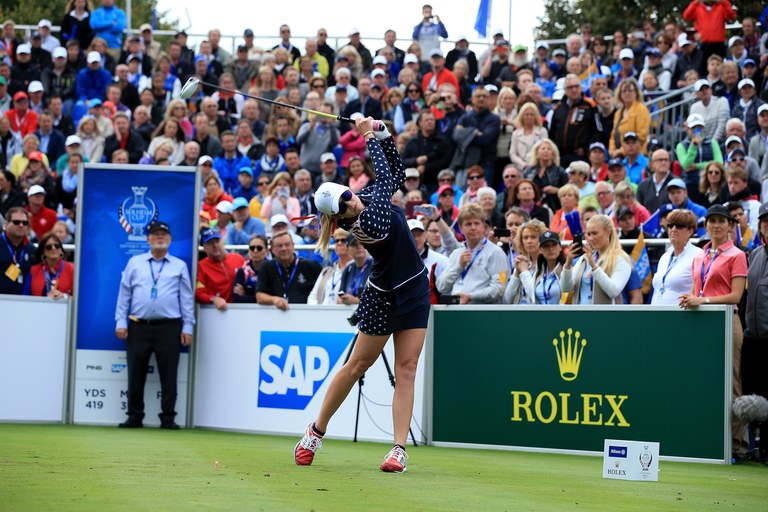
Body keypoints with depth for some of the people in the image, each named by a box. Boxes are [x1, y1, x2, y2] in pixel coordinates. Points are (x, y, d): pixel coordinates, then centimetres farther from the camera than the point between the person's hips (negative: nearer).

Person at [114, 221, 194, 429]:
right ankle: (135, 416, 9)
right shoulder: (135, 263, 11)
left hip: (168, 327, -1)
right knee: (136, 374, 2)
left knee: (168, 374, -1)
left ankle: (168, 418, 4)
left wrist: (187, 327, 1)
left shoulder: (179, 266, 10)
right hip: (138, 326, 1)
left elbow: (186, 298, 7)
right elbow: (124, 294, 8)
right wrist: (121, 322, 0)